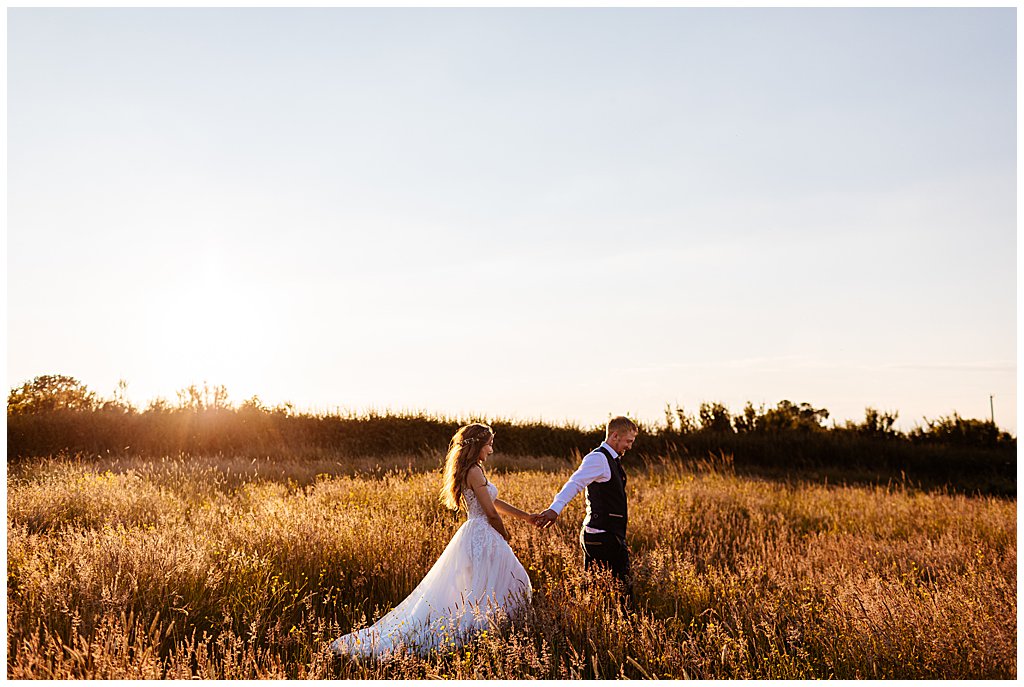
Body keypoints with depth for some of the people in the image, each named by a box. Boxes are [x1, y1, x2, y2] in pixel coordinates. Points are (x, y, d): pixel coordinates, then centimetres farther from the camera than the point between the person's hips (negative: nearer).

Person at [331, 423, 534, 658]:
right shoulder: (474, 472, -16)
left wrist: (526, 516, 25)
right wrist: (504, 535, 3)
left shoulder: (469, 471, 15)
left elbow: (494, 502, 23)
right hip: (483, 536, -10)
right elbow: (491, 513, -16)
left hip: (473, 534, 10)